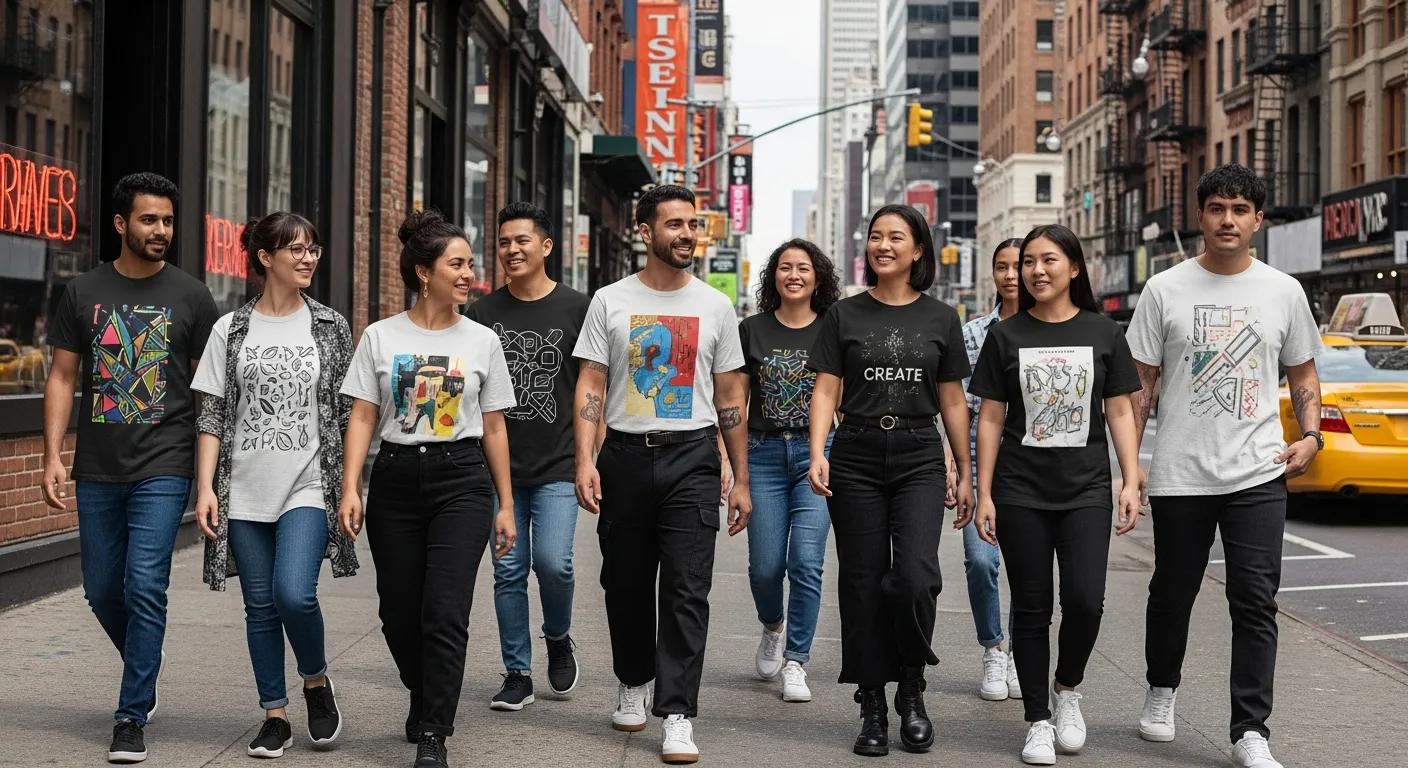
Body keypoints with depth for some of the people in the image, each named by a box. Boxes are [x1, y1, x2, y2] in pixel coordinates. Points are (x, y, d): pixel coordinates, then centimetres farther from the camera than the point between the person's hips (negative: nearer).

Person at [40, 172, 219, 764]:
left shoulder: (190, 296, 2)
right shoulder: (83, 293, 6)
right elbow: (63, 377, 8)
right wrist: (52, 456, -1)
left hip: (163, 468, -3)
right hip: (98, 470, 3)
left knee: (145, 587, -10)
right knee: (102, 589, 11)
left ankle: (132, 718, -2)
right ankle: (146, 668, 39)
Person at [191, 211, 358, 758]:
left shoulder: (329, 327, 5)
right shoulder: (231, 330, 4)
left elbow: (346, 412, 7)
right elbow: (212, 415, 4)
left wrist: (350, 485, 3)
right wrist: (205, 487, -4)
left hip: (308, 487, -1)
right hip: (245, 492, 1)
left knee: (294, 593, -17)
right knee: (261, 607, 5)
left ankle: (316, 681, 10)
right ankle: (275, 716, 17)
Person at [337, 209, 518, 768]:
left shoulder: (482, 341, 6)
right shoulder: (381, 337, 4)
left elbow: (493, 428, 9)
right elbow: (362, 418, 2)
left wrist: (505, 505, 8)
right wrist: (350, 488, -9)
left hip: (461, 481, -1)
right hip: (395, 479, 1)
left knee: (445, 614, -11)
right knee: (399, 613, 8)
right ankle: (425, 698, 36)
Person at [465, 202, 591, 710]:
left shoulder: (575, 309, 1)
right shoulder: (484, 312, 7)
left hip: (557, 465, -2)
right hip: (499, 464, 2)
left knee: (553, 563, -12)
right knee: (509, 570, 4)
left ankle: (558, 639, 18)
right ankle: (517, 674, 15)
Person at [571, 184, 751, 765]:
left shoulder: (715, 307, 6)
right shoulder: (611, 302, 4)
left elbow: (731, 399, 9)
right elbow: (590, 386, 1)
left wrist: (741, 479, 6)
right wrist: (585, 461, -11)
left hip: (691, 459, -1)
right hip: (625, 455, 1)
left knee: (687, 590, -7)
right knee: (626, 583, 12)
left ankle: (677, 715, -6)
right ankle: (635, 682, 34)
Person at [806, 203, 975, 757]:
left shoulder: (940, 319, 8)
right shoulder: (845, 315, 6)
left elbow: (952, 401, 11)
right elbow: (826, 391, 2)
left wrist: (965, 474, 10)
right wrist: (818, 454, -13)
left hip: (919, 459, 0)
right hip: (856, 459, 0)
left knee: (916, 576, -16)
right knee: (863, 583, 1)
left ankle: (912, 690, 5)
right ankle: (872, 707, 10)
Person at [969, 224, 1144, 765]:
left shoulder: (1103, 333, 5)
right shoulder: (1006, 336, 4)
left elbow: (1120, 413, 7)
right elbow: (990, 419, 4)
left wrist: (1131, 482, -2)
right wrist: (983, 494, 0)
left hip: (1085, 491, 0)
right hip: (1020, 494, 0)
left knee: (1085, 600, -12)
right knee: (1032, 609, 3)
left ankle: (1068, 688, 15)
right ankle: (1038, 722, 13)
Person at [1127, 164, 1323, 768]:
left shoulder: (1283, 291, 6)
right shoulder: (1165, 289, 1)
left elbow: (1303, 373, 16)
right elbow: (1138, 382, 3)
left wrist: (1309, 434, -1)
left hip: (1258, 474, 0)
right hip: (1179, 475, 0)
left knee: (1256, 603, -4)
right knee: (1173, 593, 13)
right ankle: (1162, 690, 37)